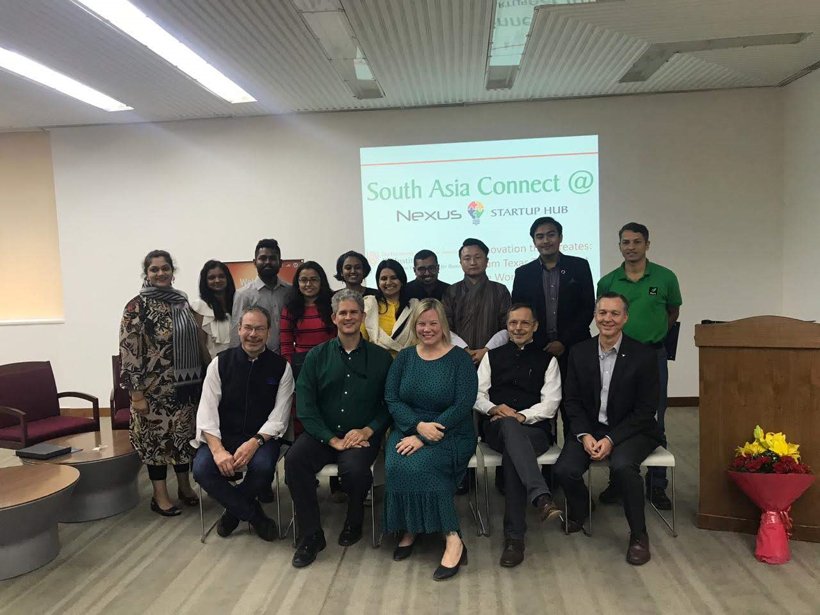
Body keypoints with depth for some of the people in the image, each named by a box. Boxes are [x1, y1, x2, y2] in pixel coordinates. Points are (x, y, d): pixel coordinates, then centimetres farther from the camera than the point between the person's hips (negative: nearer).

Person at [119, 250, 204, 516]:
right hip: (156, 388, -5)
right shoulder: (137, 306, -10)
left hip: (186, 383, 5)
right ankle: (160, 495, 19)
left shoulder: (182, 301, 8)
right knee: (157, 436, 5)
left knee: (185, 434, 14)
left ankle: (184, 486, 30)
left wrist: (201, 379, 14)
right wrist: (136, 393, -16)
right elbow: (128, 352, -13)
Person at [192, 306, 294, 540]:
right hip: (223, 435, 2)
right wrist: (218, 450, -20)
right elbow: (207, 411, -4)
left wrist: (254, 442, -22)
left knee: (263, 466, -32)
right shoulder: (220, 363, 3)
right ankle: (254, 516, -5)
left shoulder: (281, 367, 0)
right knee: (202, 468, -26)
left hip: (262, 437, -1)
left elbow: (279, 417, -4)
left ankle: (234, 511, 3)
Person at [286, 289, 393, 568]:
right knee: (294, 459, -27)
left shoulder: (380, 357, 5)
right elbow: (305, 406, -1)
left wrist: (368, 430, -12)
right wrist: (332, 439, -11)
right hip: (323, 434, 2)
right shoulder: (317, 356, 7)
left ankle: (354, 521, 4)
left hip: (362, 436, -1)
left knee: (354, 468, -32)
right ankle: (311, 534, -9)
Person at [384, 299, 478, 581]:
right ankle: (409, 527, -8)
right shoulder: (404, 358, 10)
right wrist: (418, 426, -17)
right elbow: (391, 399, 3)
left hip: (449, 434, -3)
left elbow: (463, 405, -12)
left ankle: (452, 540, -23)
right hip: (408, 429, 4)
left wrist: (424, 437, -20)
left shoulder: (459, 359, -2)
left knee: (417, 466, -32)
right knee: (395, 465, -29)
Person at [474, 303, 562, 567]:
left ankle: (514, 537, -36)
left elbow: (550, 403, 3)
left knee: (511, 454, -36)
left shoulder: (547, 360, 15)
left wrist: (521, 416, -14)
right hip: (496, 427, 0)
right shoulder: (492, 356, 21)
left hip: (535, 429, 0)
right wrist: (494, 408, -10)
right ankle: (541, 496, -55)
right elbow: (478, 394, 12)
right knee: (509, 425, -39)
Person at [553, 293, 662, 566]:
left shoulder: (643, 355, -8)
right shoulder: (579, 352, 2)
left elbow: (645, 409, -9)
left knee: (623, 465, -34)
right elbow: (572, 400, 4)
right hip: (589, 428, 3)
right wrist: (585, 435, -12)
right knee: (564, 470, -21)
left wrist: (611, 439, -18)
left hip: (631, 430, -3)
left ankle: (639, 535, -10)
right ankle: (579, 511, 15)